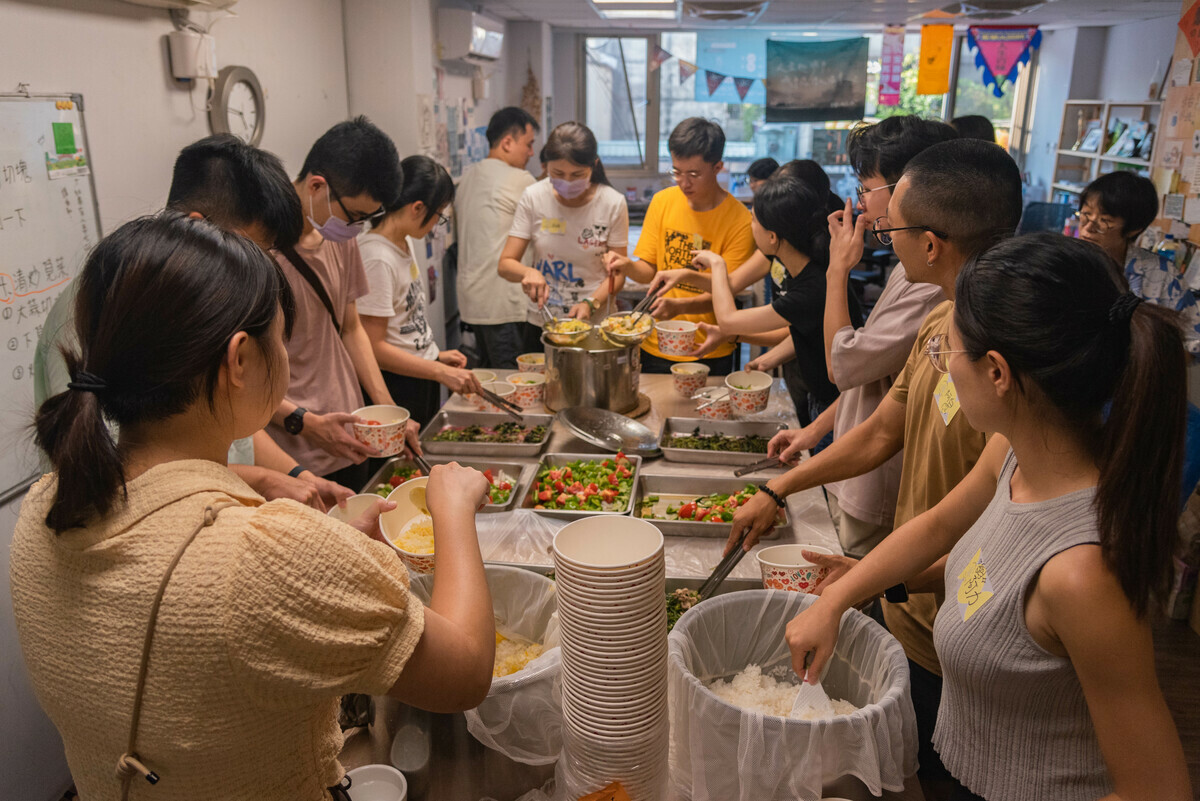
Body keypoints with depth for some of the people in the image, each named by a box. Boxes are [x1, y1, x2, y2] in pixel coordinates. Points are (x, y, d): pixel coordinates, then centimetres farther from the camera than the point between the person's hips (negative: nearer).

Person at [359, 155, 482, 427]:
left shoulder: (406, 241, 6)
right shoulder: (378, 259, -22)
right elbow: (373, 347, -23)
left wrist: (434, 355, 10)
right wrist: (441, 372, -24)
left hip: (422, 377, 9)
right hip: (397, 386, -9)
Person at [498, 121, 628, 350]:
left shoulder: (613, 203, -8)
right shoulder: (534, 197, -4)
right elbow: (505, 264, -4)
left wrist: (591, 303, -21)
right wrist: (528, 272, -26)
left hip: (595, 325, -1)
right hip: (539, 325, 2)